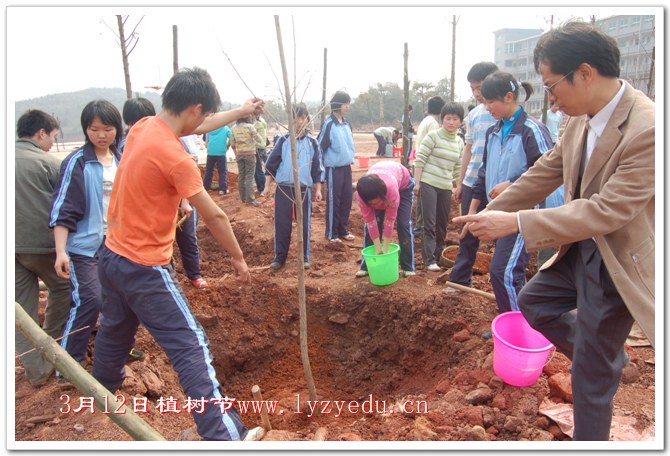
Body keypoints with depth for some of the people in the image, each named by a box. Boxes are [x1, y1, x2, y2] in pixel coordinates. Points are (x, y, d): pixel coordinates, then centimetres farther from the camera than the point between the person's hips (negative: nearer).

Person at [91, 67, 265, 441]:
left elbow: (196, 128, 19)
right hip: (146, 268, -9)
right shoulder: (175, 157, -23)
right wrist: (238, 258, -1)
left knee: (116, 327, 31)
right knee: (192, 346, -5)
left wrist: (241, 112, 28)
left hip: (113, 255, 9)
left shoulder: (143, 127, 2)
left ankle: (104, 383, 56)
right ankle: (223, 435, -1)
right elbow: (214, 216, -15)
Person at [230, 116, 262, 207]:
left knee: (241, 175, 10)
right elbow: (258, 139, -5)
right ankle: (250, 198, -8)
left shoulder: (234, 128, 4)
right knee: (249, 176, -5)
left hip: (239, 154, 5)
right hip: (250, 153, -5)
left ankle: (243, 197, 16)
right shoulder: (249, 126, -10)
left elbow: (232, 143, 8)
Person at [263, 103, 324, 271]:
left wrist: (318, 189, 5)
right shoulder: (283, 140, 2)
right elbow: (271, 163, 5)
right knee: (282, 224, 3)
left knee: (304, 224, 5)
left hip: (304, 189, 1)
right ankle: (280, 256, 14)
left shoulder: (312, 142, 5)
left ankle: (304, 257, 17)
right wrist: (267, 185, 2)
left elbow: (317, 168, 8)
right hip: (283, 188, 0)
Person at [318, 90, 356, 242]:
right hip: (334, 168, -7)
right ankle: (331, 233, 13)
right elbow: (320, 147, -11)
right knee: (333, 201, 2)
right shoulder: (328, 125, -13)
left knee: (347, 200, 11)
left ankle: (343, 230, 23)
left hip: (346, 167, 7)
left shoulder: (347, 124, 8)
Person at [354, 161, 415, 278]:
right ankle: (366, 266, 6)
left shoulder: (392, 189, -46)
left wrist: (385, 250, -28)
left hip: (403, 183, -3)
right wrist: (378, 249, -25)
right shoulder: (361, 194, -36)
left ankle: (408, 267, -2)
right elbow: (370, 222, -26)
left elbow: (389, 220, -35)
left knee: (404, 224, -11)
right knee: (369, 226, -5)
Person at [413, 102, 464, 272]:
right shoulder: (433, 136, -7)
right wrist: (416, 183, -12)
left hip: (446, 187, 5)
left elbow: (458, 168, 15)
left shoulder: (460, 142, 9)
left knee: (443, 224, 11)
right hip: (428, 183, -5)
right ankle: (429, 260, 1)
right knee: (429, 224, -5)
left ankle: (438, 255, 27)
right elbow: (420, 160, -9)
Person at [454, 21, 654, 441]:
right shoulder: (582, 120, -3)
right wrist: (493, 211, 10)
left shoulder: (649, 129, -29)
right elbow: (546, 172, 7)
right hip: (583, 248, 8)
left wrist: (515, 222, -32)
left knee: (592, 375, 5)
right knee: (533, 300, 22)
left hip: (617, 264, -8)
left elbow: (608, 210, -32)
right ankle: (604, 353, 37)